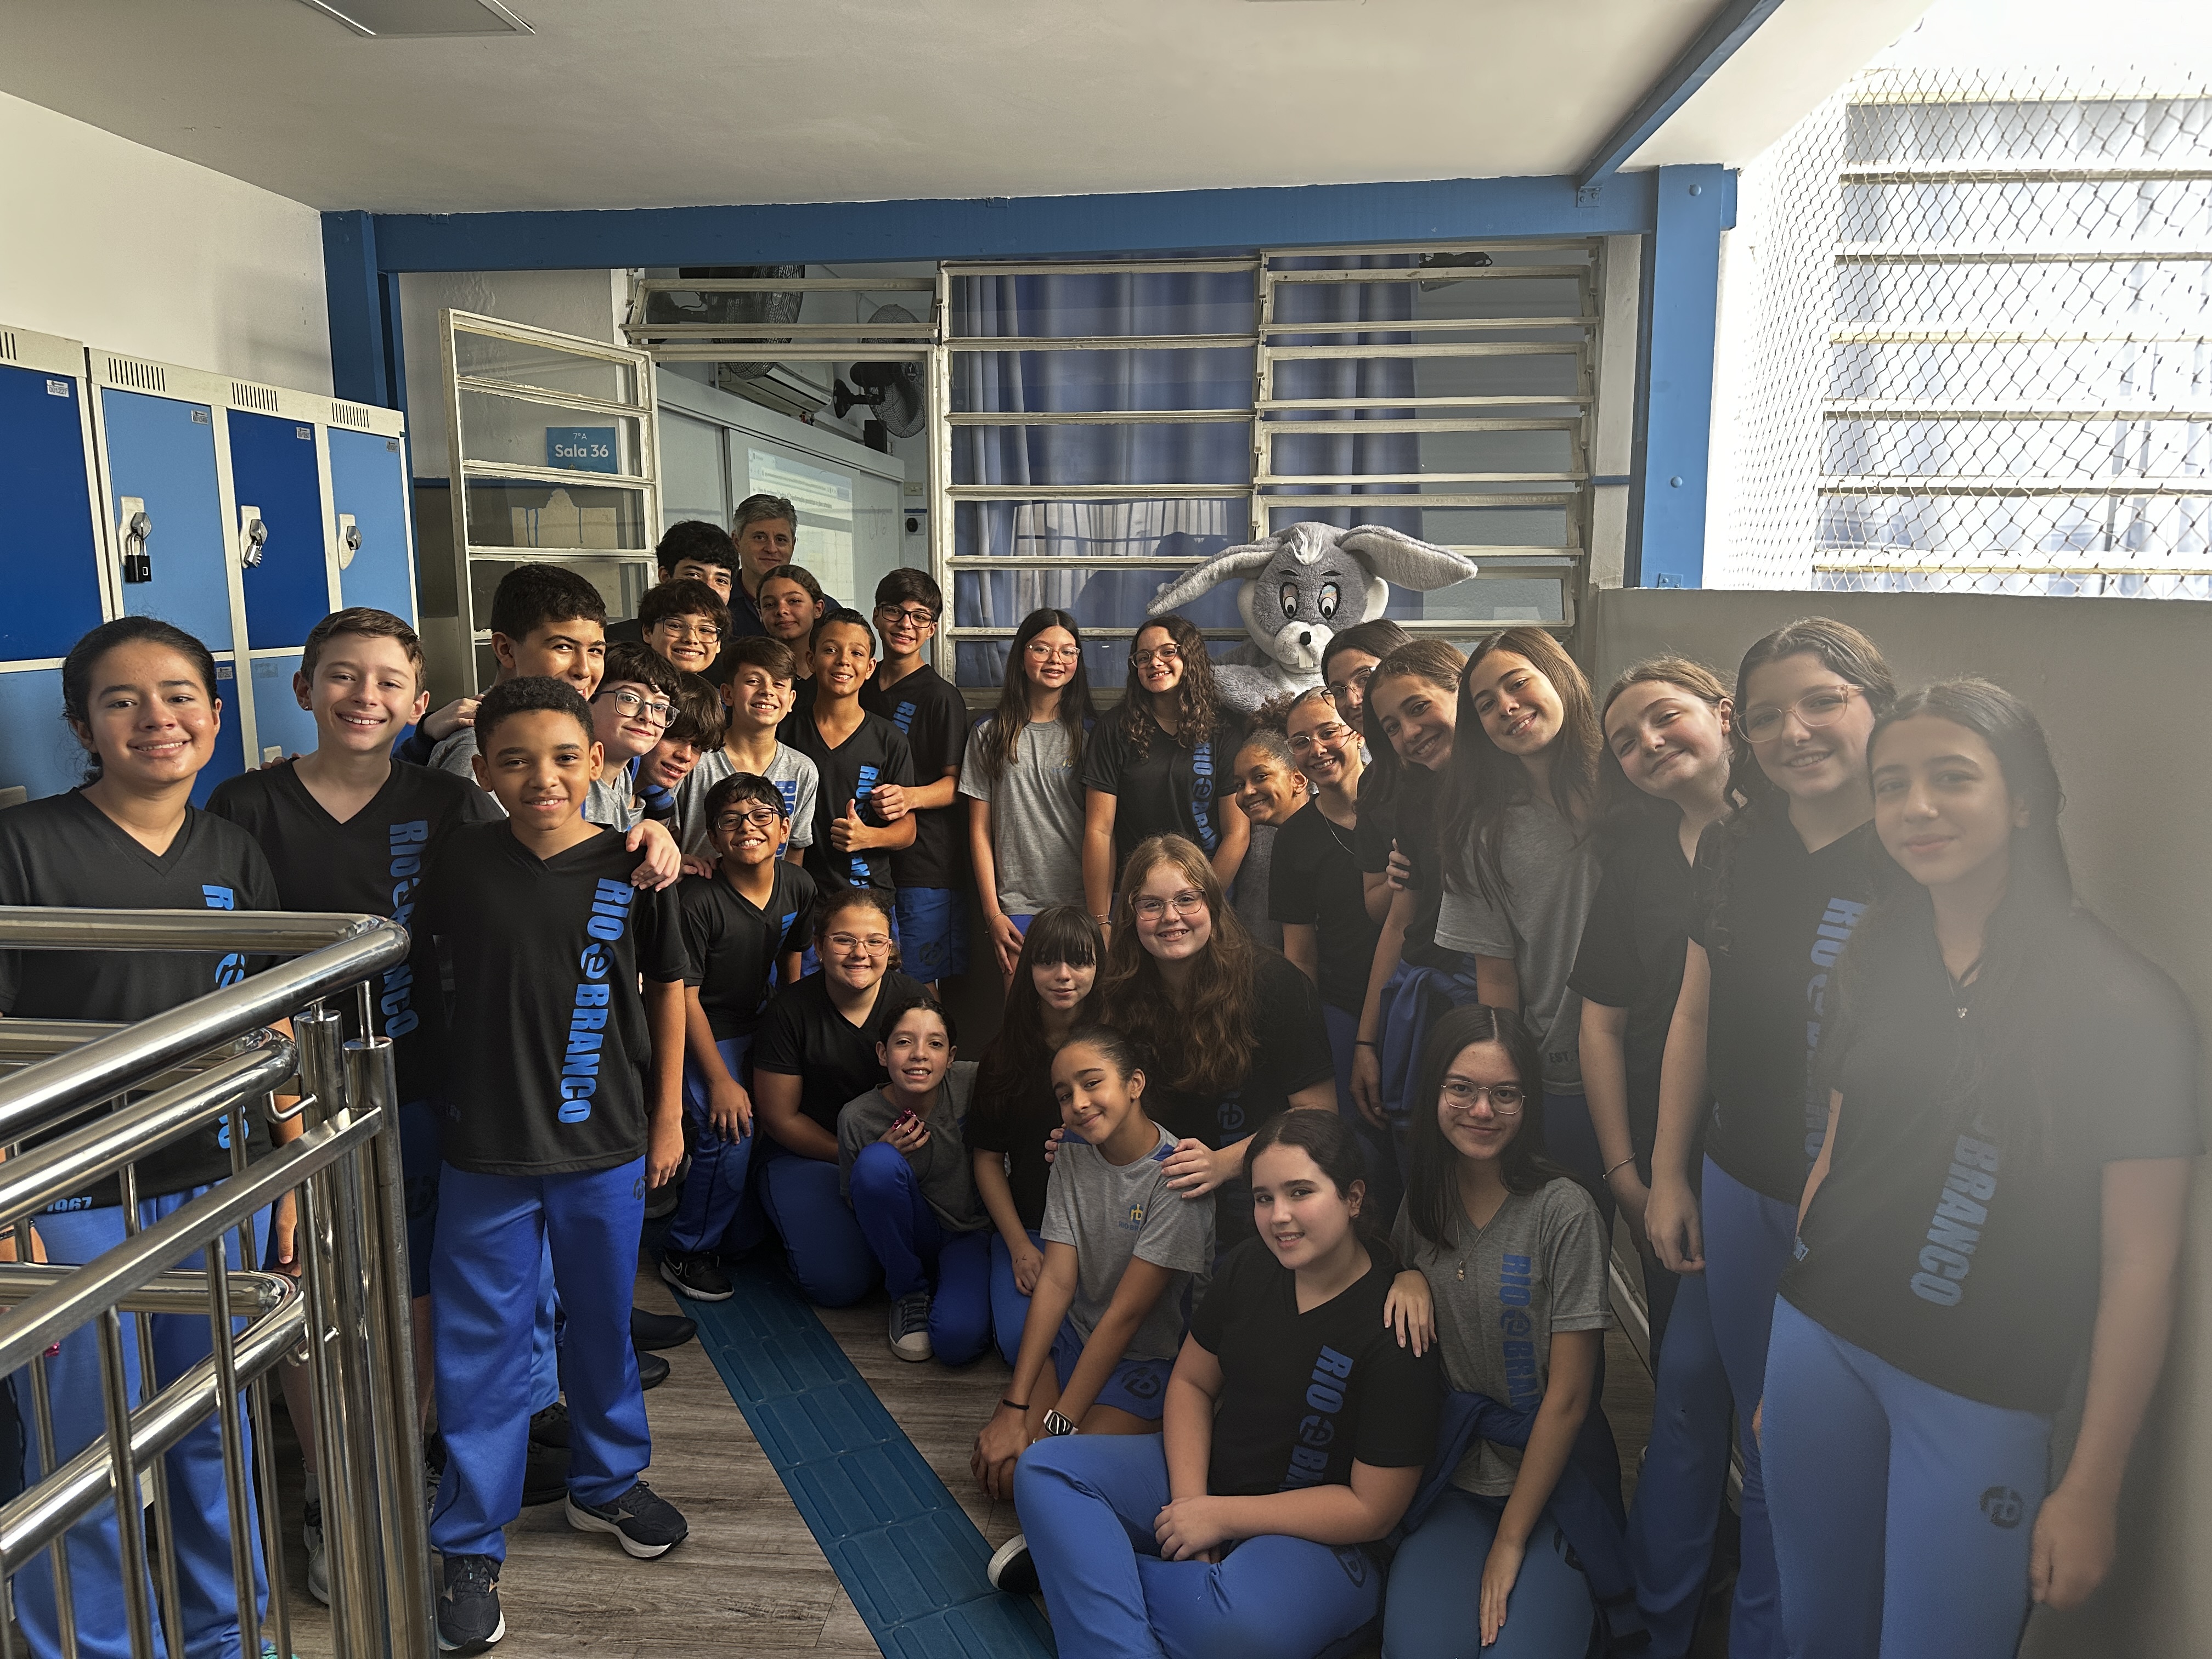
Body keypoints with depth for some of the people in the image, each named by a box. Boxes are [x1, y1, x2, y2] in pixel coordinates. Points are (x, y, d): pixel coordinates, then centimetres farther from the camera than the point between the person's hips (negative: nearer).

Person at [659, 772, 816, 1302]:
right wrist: (720, 1080, -20)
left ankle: (742, 1235, 25)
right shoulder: (696, 899, -25)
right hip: (705, 1033, -6)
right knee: (729, 1137, -19)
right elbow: (684, 995, -20)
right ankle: (687, 1253, 4)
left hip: (761, 1023, 6)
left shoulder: (799, 886, -7)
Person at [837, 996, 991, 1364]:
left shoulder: (970, 1083, -17)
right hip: (907, 1240, 1)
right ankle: (908, 1293, -7)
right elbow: (856, 1207, -2)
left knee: (957, 1338, -30)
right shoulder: (858, 1118, -14)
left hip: (970, 1234, -1)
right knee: (878, 1161, -29)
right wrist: (883, 1159, -22)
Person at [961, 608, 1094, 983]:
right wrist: (993, 913, -1)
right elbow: (980, 831, 6)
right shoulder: (989, 734, 7)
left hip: (1081, 903, 0)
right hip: (1015, 908, 0)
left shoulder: (1090, 734, 7)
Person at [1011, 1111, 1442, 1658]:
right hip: (1204, 1474, 6)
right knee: (1045, 1469, -12)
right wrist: (1188, 1500, -10)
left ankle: (1075, 1561, -16)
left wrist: (1221, 1516, -17)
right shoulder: (1250, 1266, -2)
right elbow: (1191, 1382, 8)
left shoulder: (1399, 1326, -21)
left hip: (1318, 1536, -6)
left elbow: (1371, 1509, -18)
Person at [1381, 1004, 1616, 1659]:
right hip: (1448, 1474, 3)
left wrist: (1510, 1542, -10)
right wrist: (1405, 1277, -7)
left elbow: (1568, 1396, -12)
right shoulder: (1422, 1196, 1)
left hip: (1550, 1476, -3)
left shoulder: (1563, 1211, -15)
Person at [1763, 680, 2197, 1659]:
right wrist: (1784, 1353, 13)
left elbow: (2140, 1266, -11)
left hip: (1980, 1395, -4)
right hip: (1818, 1343, 5)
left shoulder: (2124, 1006, -14)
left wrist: (2091, 1490, -9)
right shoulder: (1878, 962, 2)